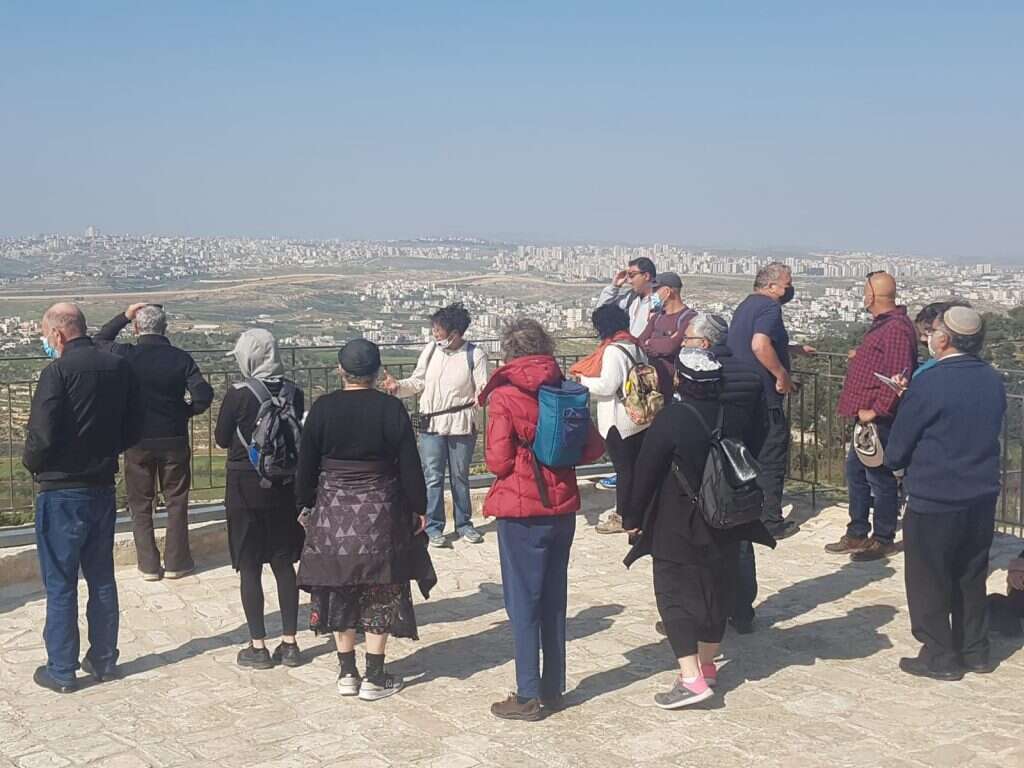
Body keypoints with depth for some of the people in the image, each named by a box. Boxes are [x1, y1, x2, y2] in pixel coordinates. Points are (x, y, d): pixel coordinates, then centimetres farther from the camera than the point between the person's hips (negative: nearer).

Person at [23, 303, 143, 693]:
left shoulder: (58, 372, -18)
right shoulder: (120, 367, 1)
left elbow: (42, 436, -20)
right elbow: (133, 430, 5)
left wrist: (32, 463, -1)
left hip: (62, 492, -6)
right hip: (103, 488, 6)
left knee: (60, 585, 5)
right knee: (102, 579, 16)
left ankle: (61, 670, 12)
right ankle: (104, 660, 25)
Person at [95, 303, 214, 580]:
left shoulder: (126, 356, -9)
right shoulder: (181, 358, -8)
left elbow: (97, 341, 10)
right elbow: (203, 396, -13)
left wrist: (124, 316, 9)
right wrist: (185, 412, 5)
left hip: (137, 441, 0)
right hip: (174, 439, 0)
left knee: (141, 504, 12)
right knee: (176, 501, 13)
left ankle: (149, 565, 14)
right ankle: (175, 562, 16)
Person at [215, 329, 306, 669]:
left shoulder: (238, 394, -14)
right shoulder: (294, 393, -3)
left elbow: (222, 439, -3)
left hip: (245, 488, -4)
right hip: (284, 487, 4)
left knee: (249, 568, 5)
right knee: (284, 564, 11)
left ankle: (258, 647, 8)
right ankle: (289, 643, 15)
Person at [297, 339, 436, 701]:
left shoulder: (323, 408, -4)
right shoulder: (391, 409, -8)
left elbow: (307, 463, 1)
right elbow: (409, 464, -5)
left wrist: (306, 502, 14)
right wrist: (419, 507, 5)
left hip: (333, 512, 2)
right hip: (381, 514, -1)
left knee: (340, 593, 13)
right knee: (380, 595, 6)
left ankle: (347, 674, 18)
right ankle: (374, 678, 9)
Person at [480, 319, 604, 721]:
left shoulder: (504, 396, -12)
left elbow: (498, 461, -15)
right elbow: (594, 447, 2)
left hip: (520, 511, -5)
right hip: (562, 507, 5)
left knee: (523, 601, 2)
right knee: (554, 598, 14)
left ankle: (529, 696, 6)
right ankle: (553, 689, 22)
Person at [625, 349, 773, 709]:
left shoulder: (670, 419, -17)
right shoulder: (735, 417, 0)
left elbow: (646, 473, -13)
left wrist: (634, 518, -2)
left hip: (677, 528, -5)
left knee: (674, 594, -1)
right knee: (717, 591, 17)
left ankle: (691, 678, -11)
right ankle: (707, 665, 28)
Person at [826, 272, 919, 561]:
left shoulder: (896, 328, -18)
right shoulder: (882, 324, 15)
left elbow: (898, 377, -25)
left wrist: (876, 410, -24)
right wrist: (860, 357, 24)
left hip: (879, 419, -11)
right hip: (867, 416, 11)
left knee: (880, 478, -1)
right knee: (856, 473, 16)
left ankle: (883, 540, 11)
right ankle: (857, 534, 27)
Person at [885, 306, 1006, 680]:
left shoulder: (928, 384, -18)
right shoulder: (993, 381, 2)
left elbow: (896, 452, -12)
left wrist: (897, 462, 10)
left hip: (934, 500, -6)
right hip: (982, 498, 7)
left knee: (929, 580, 7)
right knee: (971, 578, 19)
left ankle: (939, 657, 14)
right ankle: (975, 651, 28)